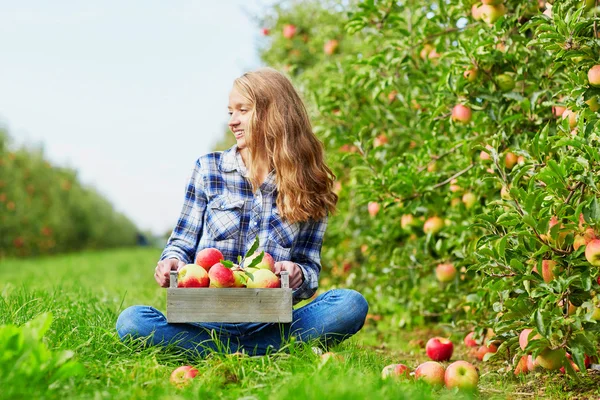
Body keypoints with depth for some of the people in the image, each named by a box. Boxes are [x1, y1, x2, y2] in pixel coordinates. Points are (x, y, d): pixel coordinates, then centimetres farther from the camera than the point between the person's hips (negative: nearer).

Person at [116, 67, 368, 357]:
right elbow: (183, 242, 11)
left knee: (351, 304, -27)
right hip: (204, 318, 0)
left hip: (268, 321, 0)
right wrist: (171, 262, -12)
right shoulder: (208, 169, 9)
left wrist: (298, 276, -16)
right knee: (131, 320, -30)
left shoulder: (310, 189, 8)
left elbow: (310, 268, 8)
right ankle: (272, 353, -24)